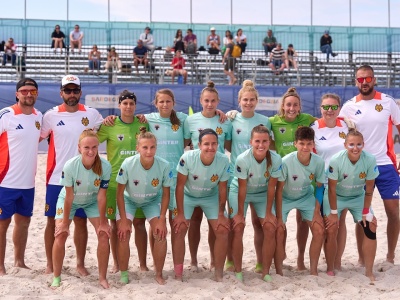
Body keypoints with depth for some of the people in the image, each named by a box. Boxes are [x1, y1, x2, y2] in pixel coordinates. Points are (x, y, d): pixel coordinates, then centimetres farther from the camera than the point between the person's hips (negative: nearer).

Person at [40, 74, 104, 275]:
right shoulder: (51, 116, 0)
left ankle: (80, 263, 21)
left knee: (81, 221, 7)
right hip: (56, 178, 0)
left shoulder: (92, 114, 1)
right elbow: (36, 138, 9)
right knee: (53, 221, 6)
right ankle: (50, 264, 19)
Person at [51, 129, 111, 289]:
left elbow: (101, 196, -22)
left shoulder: (105, 166, -30)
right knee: (60, 234, -12)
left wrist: (102, 223, -15)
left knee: (104, 234, -9)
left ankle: (103, 278, 5)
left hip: (92, 201, 1)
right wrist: (65, 222, -16)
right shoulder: (70, 166, -33)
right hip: (68, 200, -1)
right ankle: (56, 277, 6)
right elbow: (69, 196, -24)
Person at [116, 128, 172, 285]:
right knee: (123, 234, -13)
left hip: (153, 201, 1)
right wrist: (123, 220, -18)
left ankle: (159, 274, 7)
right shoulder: (128, 164, -31)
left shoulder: (164, 166, -28)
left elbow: (165, 194, -13)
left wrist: (161, 220, -15)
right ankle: (123, 274, 8)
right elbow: (120, 193, -19)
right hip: (129, 200, -1)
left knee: (160, 233, -13)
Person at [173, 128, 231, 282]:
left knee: (222, 231, -9)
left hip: (211, 197, 2)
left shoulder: (223, 161, -25)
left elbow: (222, 189, -12)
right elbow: (180, 186, -21)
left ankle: (219, 273, 6)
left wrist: (221, 215, -10)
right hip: (188, 196, -1)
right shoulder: (187, 158, -31)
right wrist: (180, 214, -20)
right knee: (179, 229, -14)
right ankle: (178, 273, -1)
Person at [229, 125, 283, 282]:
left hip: (263, 193, 2)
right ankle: (238, 271, 3)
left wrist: (269, 213, -11)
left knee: (270, 228, -8)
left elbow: (271, 187, -15)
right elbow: (242, 188, -21)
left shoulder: (275, 159, -25)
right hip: (239, 192, -2)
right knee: (238, 228, -10)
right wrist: (240, 214, -13)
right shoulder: (242, 159, -31)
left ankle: (266, 272, 4)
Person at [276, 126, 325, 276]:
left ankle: (313, 270, 7)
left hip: (306, 197, 3)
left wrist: (317, 212, -10)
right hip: (285, 198, -3)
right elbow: (279, 189, -20)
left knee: (319, 230, -8)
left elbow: (319, 187, -7)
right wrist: (279, 215, -19)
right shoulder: (286, 161, -30)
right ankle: (278, 271, 1)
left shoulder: (319, 162, -22)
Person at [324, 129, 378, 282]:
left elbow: (369, 189, -13)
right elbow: (332, 188, -20)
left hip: (358, 197, 2)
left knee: (370, 228, -11)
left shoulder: (370, 160, -23)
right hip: (336, 197, -2)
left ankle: (369, 272, 0)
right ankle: (330, 269, 5)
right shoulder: (336, 160, -28)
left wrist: (366, 211, -10)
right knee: (331, 230, -13)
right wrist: (333, 212, -17)